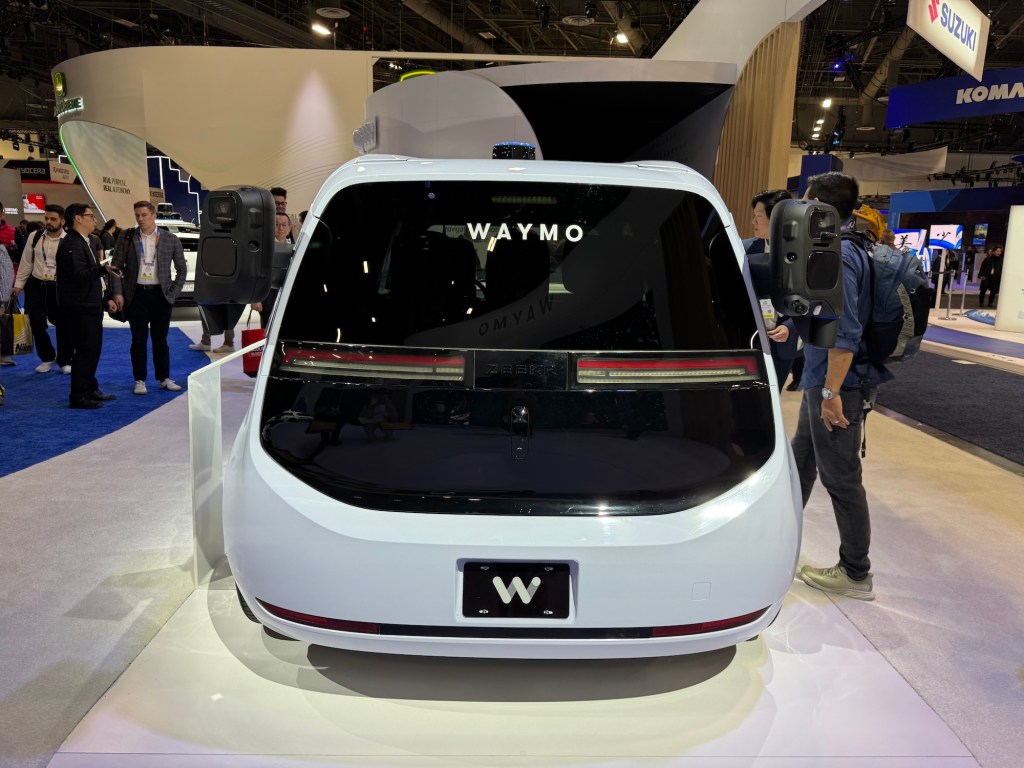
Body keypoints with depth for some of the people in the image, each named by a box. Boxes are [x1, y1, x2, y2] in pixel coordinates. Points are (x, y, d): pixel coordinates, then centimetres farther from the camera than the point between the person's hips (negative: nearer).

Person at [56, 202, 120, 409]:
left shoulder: (84, 243, 20)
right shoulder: (71, 245, -13)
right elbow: (78, 275, -26)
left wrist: (105, 299, 22)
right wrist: (102, 269, -42)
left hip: (91, 307, 10)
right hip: (79, 309, -10)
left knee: (93, 350, 15)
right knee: (85, 351, -8)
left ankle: (90, 390, 25)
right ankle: (78, 396, -1)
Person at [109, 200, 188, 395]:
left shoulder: (170, 239, 3)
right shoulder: (126, 238, 3)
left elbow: (182, 269, 8)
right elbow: (116, 266, 3)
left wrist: (173, 293, 0)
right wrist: (117, 293, -6)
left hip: (161, 295, 0)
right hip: (136, 294, 0)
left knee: (160, 339, 7)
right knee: (139, 340, 3)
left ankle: (164, 378, 17)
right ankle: (140, 380, 11)